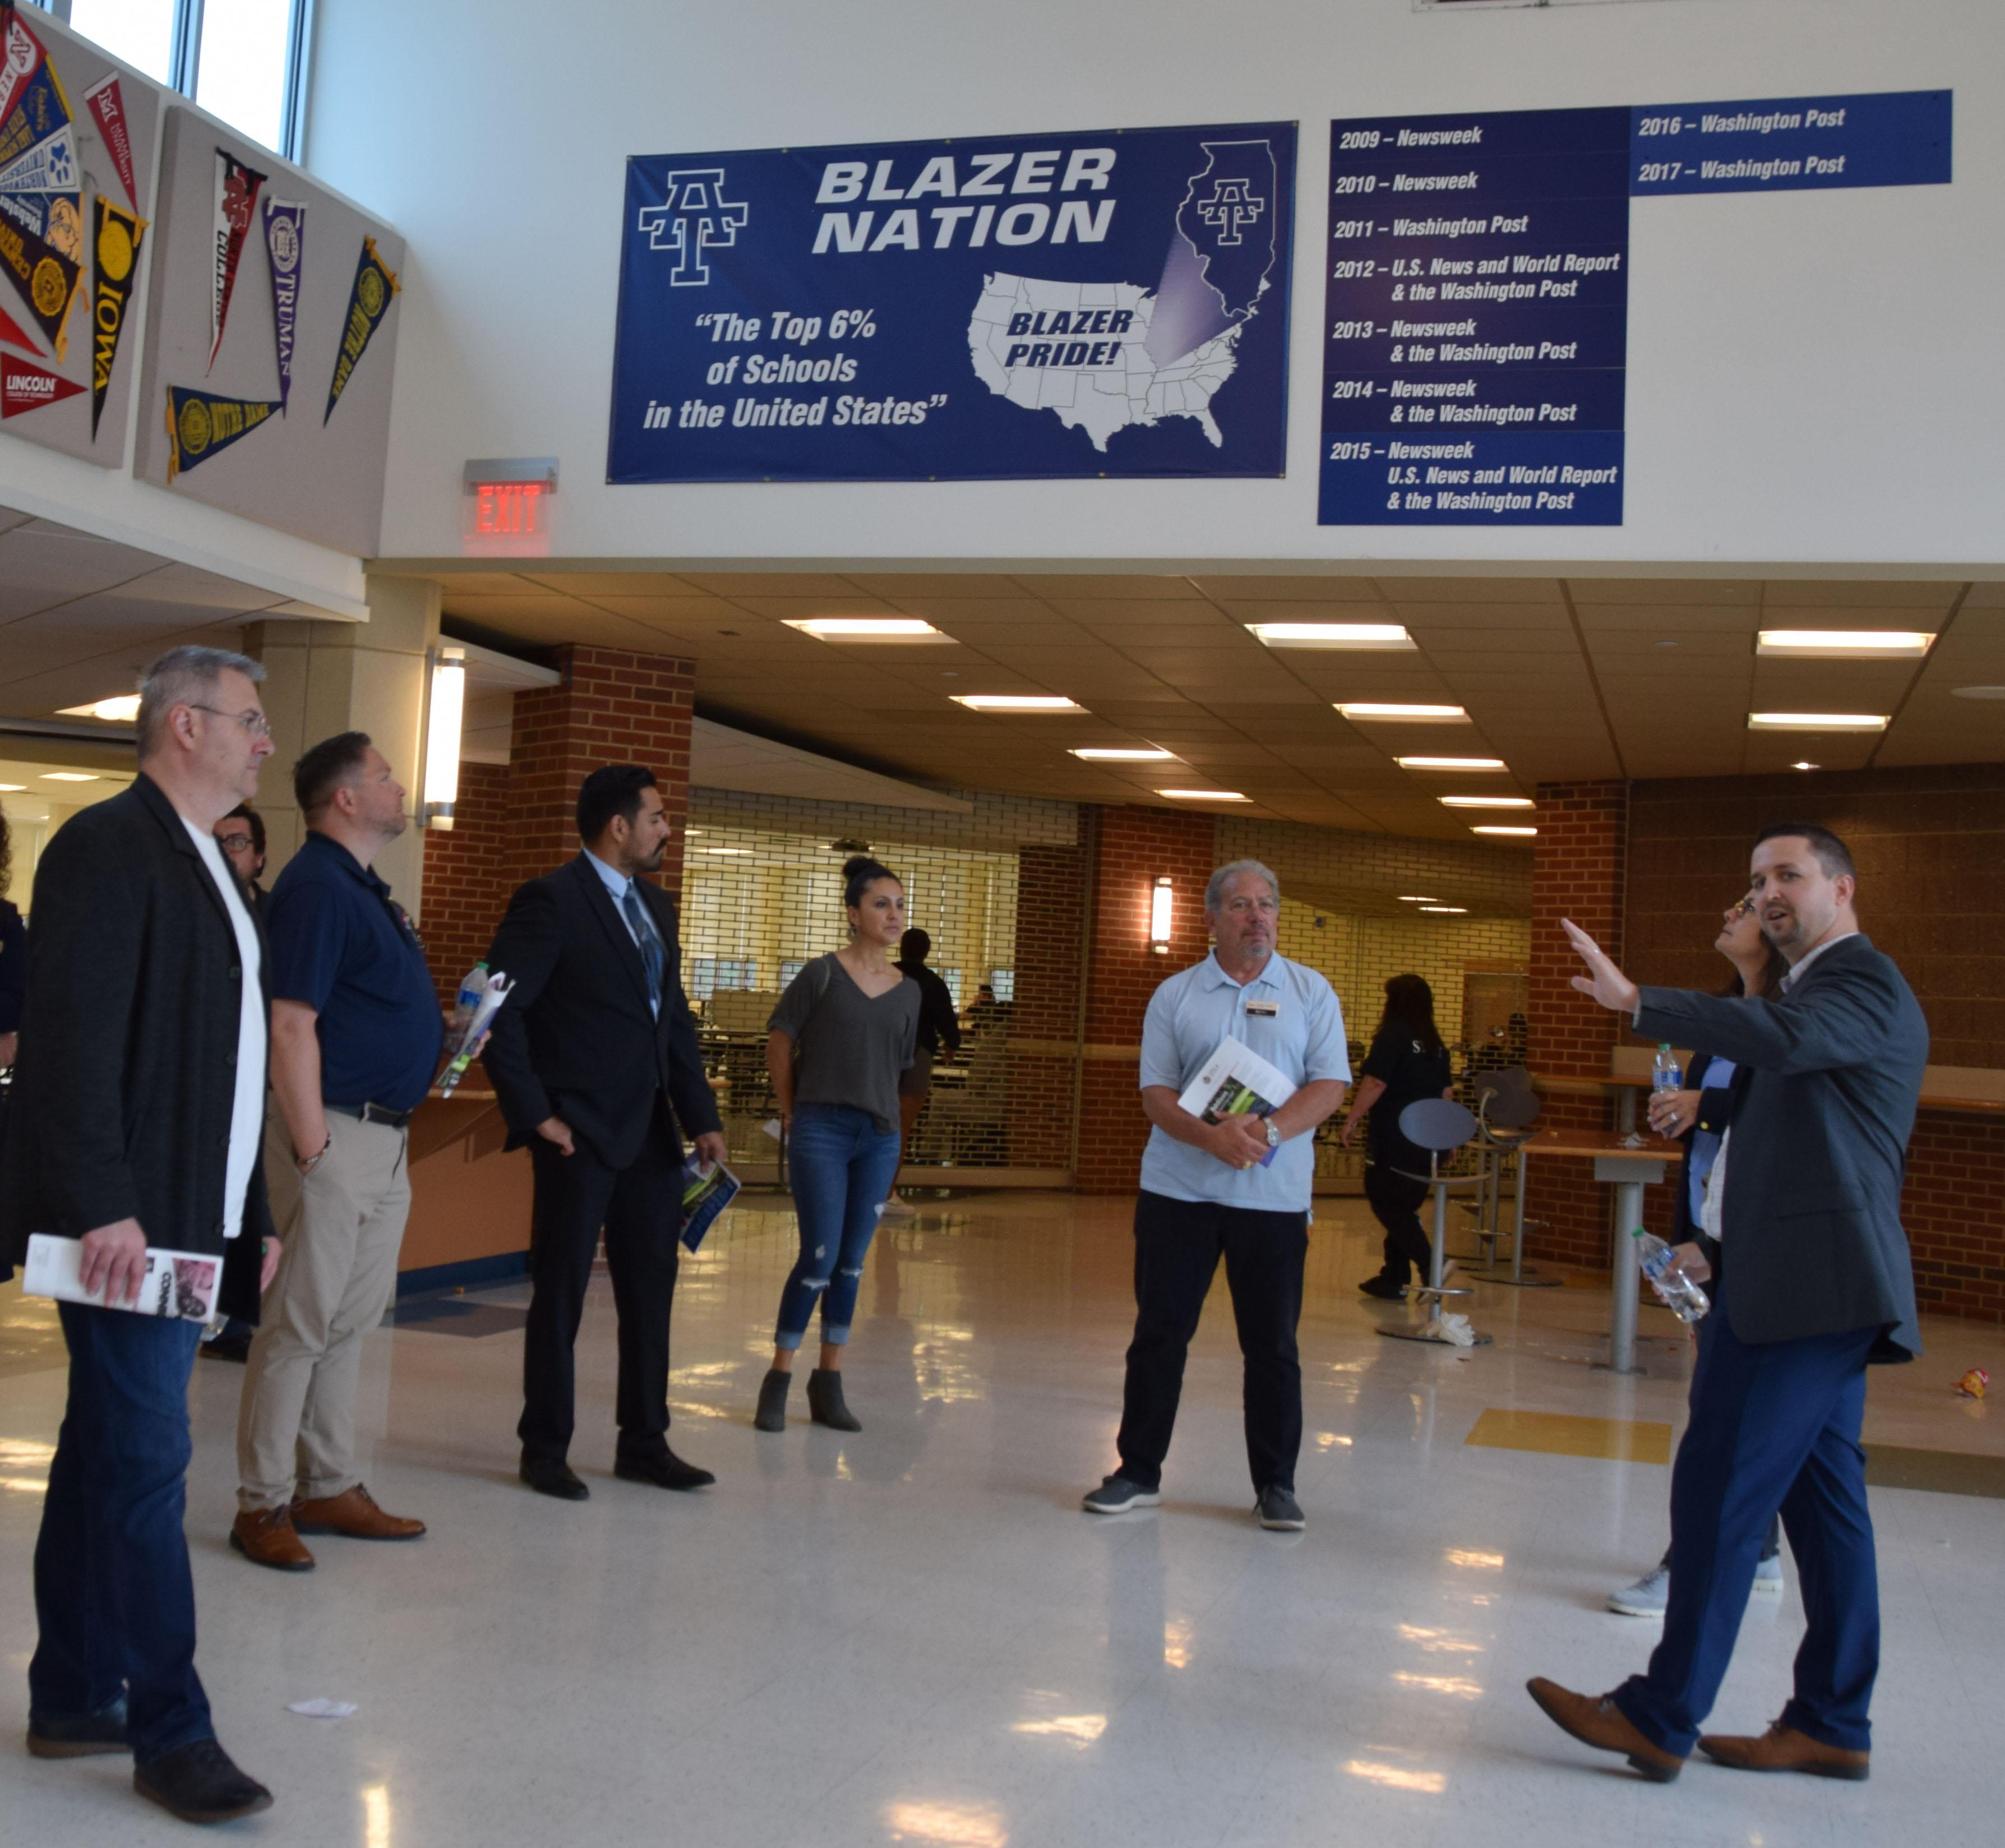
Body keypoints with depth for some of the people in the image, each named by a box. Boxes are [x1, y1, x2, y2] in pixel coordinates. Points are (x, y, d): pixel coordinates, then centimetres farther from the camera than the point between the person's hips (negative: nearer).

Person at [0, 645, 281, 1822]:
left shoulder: (208, 865, 18)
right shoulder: (109, 846, -11)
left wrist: (255, 1215, 18)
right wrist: (104, 1206, -23)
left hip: (192, 1226, 9)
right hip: (129, 1223, -9)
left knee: (107, 1460, 14)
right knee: (147, 1464, -4)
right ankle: (172, 1733, 4)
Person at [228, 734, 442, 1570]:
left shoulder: (364, 889, 16)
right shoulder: (316, 888, -14)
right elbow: (291, 1027, -20)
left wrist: (442, 1021, 9)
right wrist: (311, 1148, -21)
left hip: (387, 1139, 10)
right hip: (339, 1135, -10)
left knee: (352, 1320, 15)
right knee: (303, 1322, -2)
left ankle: (329, 1487, 25)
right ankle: (262, 1505, 9)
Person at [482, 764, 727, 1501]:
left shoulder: (657, 907, 14)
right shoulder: (551, 901, -10)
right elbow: (498, 1010, -15)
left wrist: (701, 1117, 8)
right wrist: (533, 1113, -16)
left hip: (651, 1134, 8)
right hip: (580, 1135, -7)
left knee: (650, 1293, 12)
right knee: (561, 1295, 4)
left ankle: (644, 1445, 24)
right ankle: (545, 1450, 17)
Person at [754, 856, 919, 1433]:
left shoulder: (909, 991, 7)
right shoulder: (822, 974, -4)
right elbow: (779, 1045, 2)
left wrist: (880, 1115, 10)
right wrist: (795, 1115, 7)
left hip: (879, 1139, 4)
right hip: (822, 1133, -4)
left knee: (852, 1262, 9)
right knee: (819, 1257, -7)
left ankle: (829, 1385, 19)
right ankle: (778, 1380, 8)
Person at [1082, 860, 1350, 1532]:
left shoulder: (1312, 993, 6)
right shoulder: (1175, 996, 6)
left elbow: (1329, 1085, -2)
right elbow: (1156, 1093, -1)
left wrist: (1272, 1131, -19)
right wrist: (1211, 1136, -19)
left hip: (1274, 1197, 0)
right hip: (1179, 1191, 1)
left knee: (1273, 1344, 5)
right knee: (1158, 1335, 5)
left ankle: (1276, 1485, 17)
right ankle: (1138, 1472, 18)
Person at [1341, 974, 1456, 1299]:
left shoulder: (1393, 1035, -9)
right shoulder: (1435, 1043, 13)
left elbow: (1374, 1083, -16)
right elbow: (1447, 1092, 17)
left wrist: (1351, 1119, -8)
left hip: (1394, 1141, -8)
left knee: (1386, 1204, -3)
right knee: (1404, 1208, 14)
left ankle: (1430, 1264, -17)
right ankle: (1394, 1278, 17)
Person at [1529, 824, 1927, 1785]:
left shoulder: (1863, 980, -9)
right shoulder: (1812, 988, 23)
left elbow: (1784, 1037, -33)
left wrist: (1637, 1001, -35)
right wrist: (1726, 1246, 20)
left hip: (1807, 1290, -11)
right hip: (1811, 1289, 11)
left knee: (1719, 1490, -9)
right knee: (1821, 1500, 13)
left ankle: (1660, 1716, -3)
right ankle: (1833, 1726, 20)